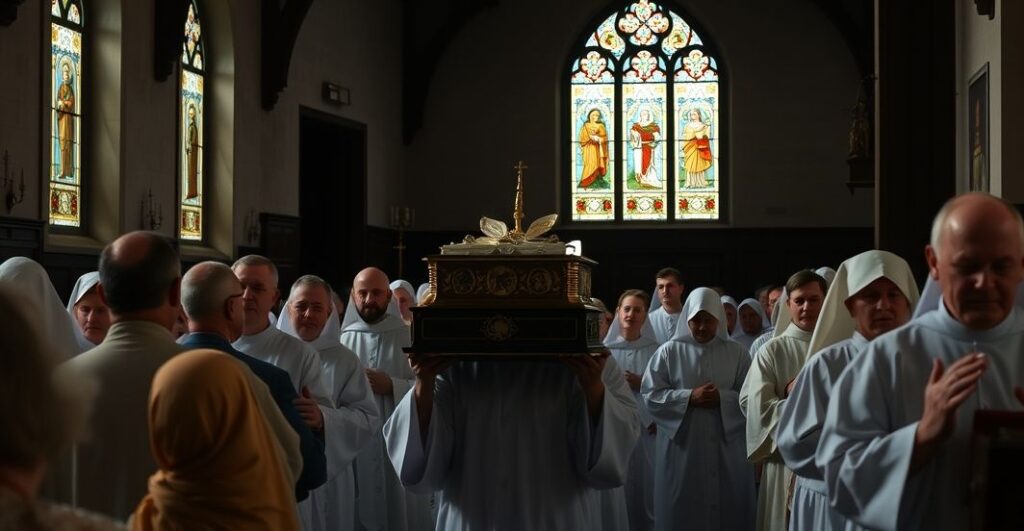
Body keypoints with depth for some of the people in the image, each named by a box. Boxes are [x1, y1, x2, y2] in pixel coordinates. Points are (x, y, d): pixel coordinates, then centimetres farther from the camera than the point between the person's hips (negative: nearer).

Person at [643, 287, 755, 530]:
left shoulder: (736, 352, 5)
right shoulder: (669, 352, 2)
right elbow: (651, 395, -4)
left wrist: (722, 398, -16)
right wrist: (690, 397, -16)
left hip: (726, 449, 1)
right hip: (682, 447, -1)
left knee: (727, 509, 5)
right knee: (683, 511, 3)